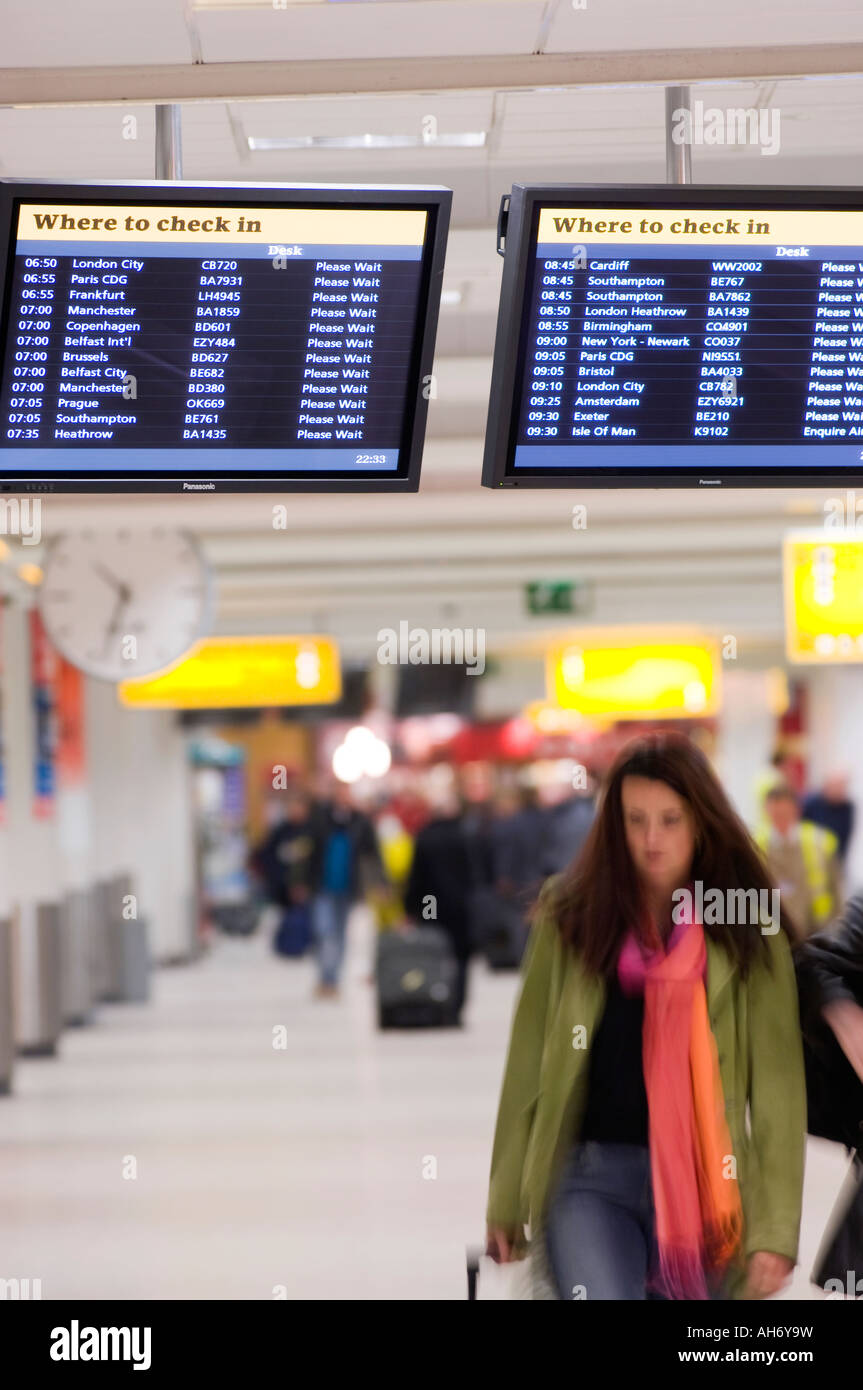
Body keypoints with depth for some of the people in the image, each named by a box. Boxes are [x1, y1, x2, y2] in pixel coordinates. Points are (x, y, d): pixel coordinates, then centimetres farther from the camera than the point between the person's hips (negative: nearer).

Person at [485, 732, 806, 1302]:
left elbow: (778, 1084, -3)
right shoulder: (570, 918, 3)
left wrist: (775, 1227, -10)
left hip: (703, 1185, 1)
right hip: (591, 1179, -1)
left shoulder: (750, 934, 1)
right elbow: (527, 1067, 6)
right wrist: (506, 1205, 7)